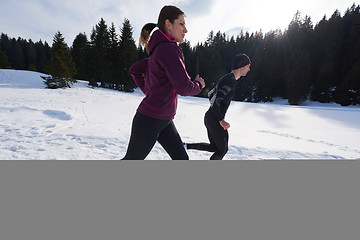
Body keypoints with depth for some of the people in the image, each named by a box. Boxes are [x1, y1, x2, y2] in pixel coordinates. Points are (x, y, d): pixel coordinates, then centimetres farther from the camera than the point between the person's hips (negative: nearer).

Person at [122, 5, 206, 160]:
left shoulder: (158, 51, 11)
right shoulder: (168, 49, -18)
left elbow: (134, 70, 20)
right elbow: (183, 88, -25)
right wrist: (199, 84, -4)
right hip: (149, 120, -9)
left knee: (181, 159, 11)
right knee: (130, 161, 12)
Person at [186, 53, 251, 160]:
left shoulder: (226, 78, 12)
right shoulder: (231, 81, -18)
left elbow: (210, 94, 19)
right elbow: (215, 102, -26)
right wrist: (221, 120, -15)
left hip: (209, 118, 9)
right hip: (215, 120, -9)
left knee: (214, 147, 23)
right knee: (222, 150, 12)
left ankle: (185, 146, 16)